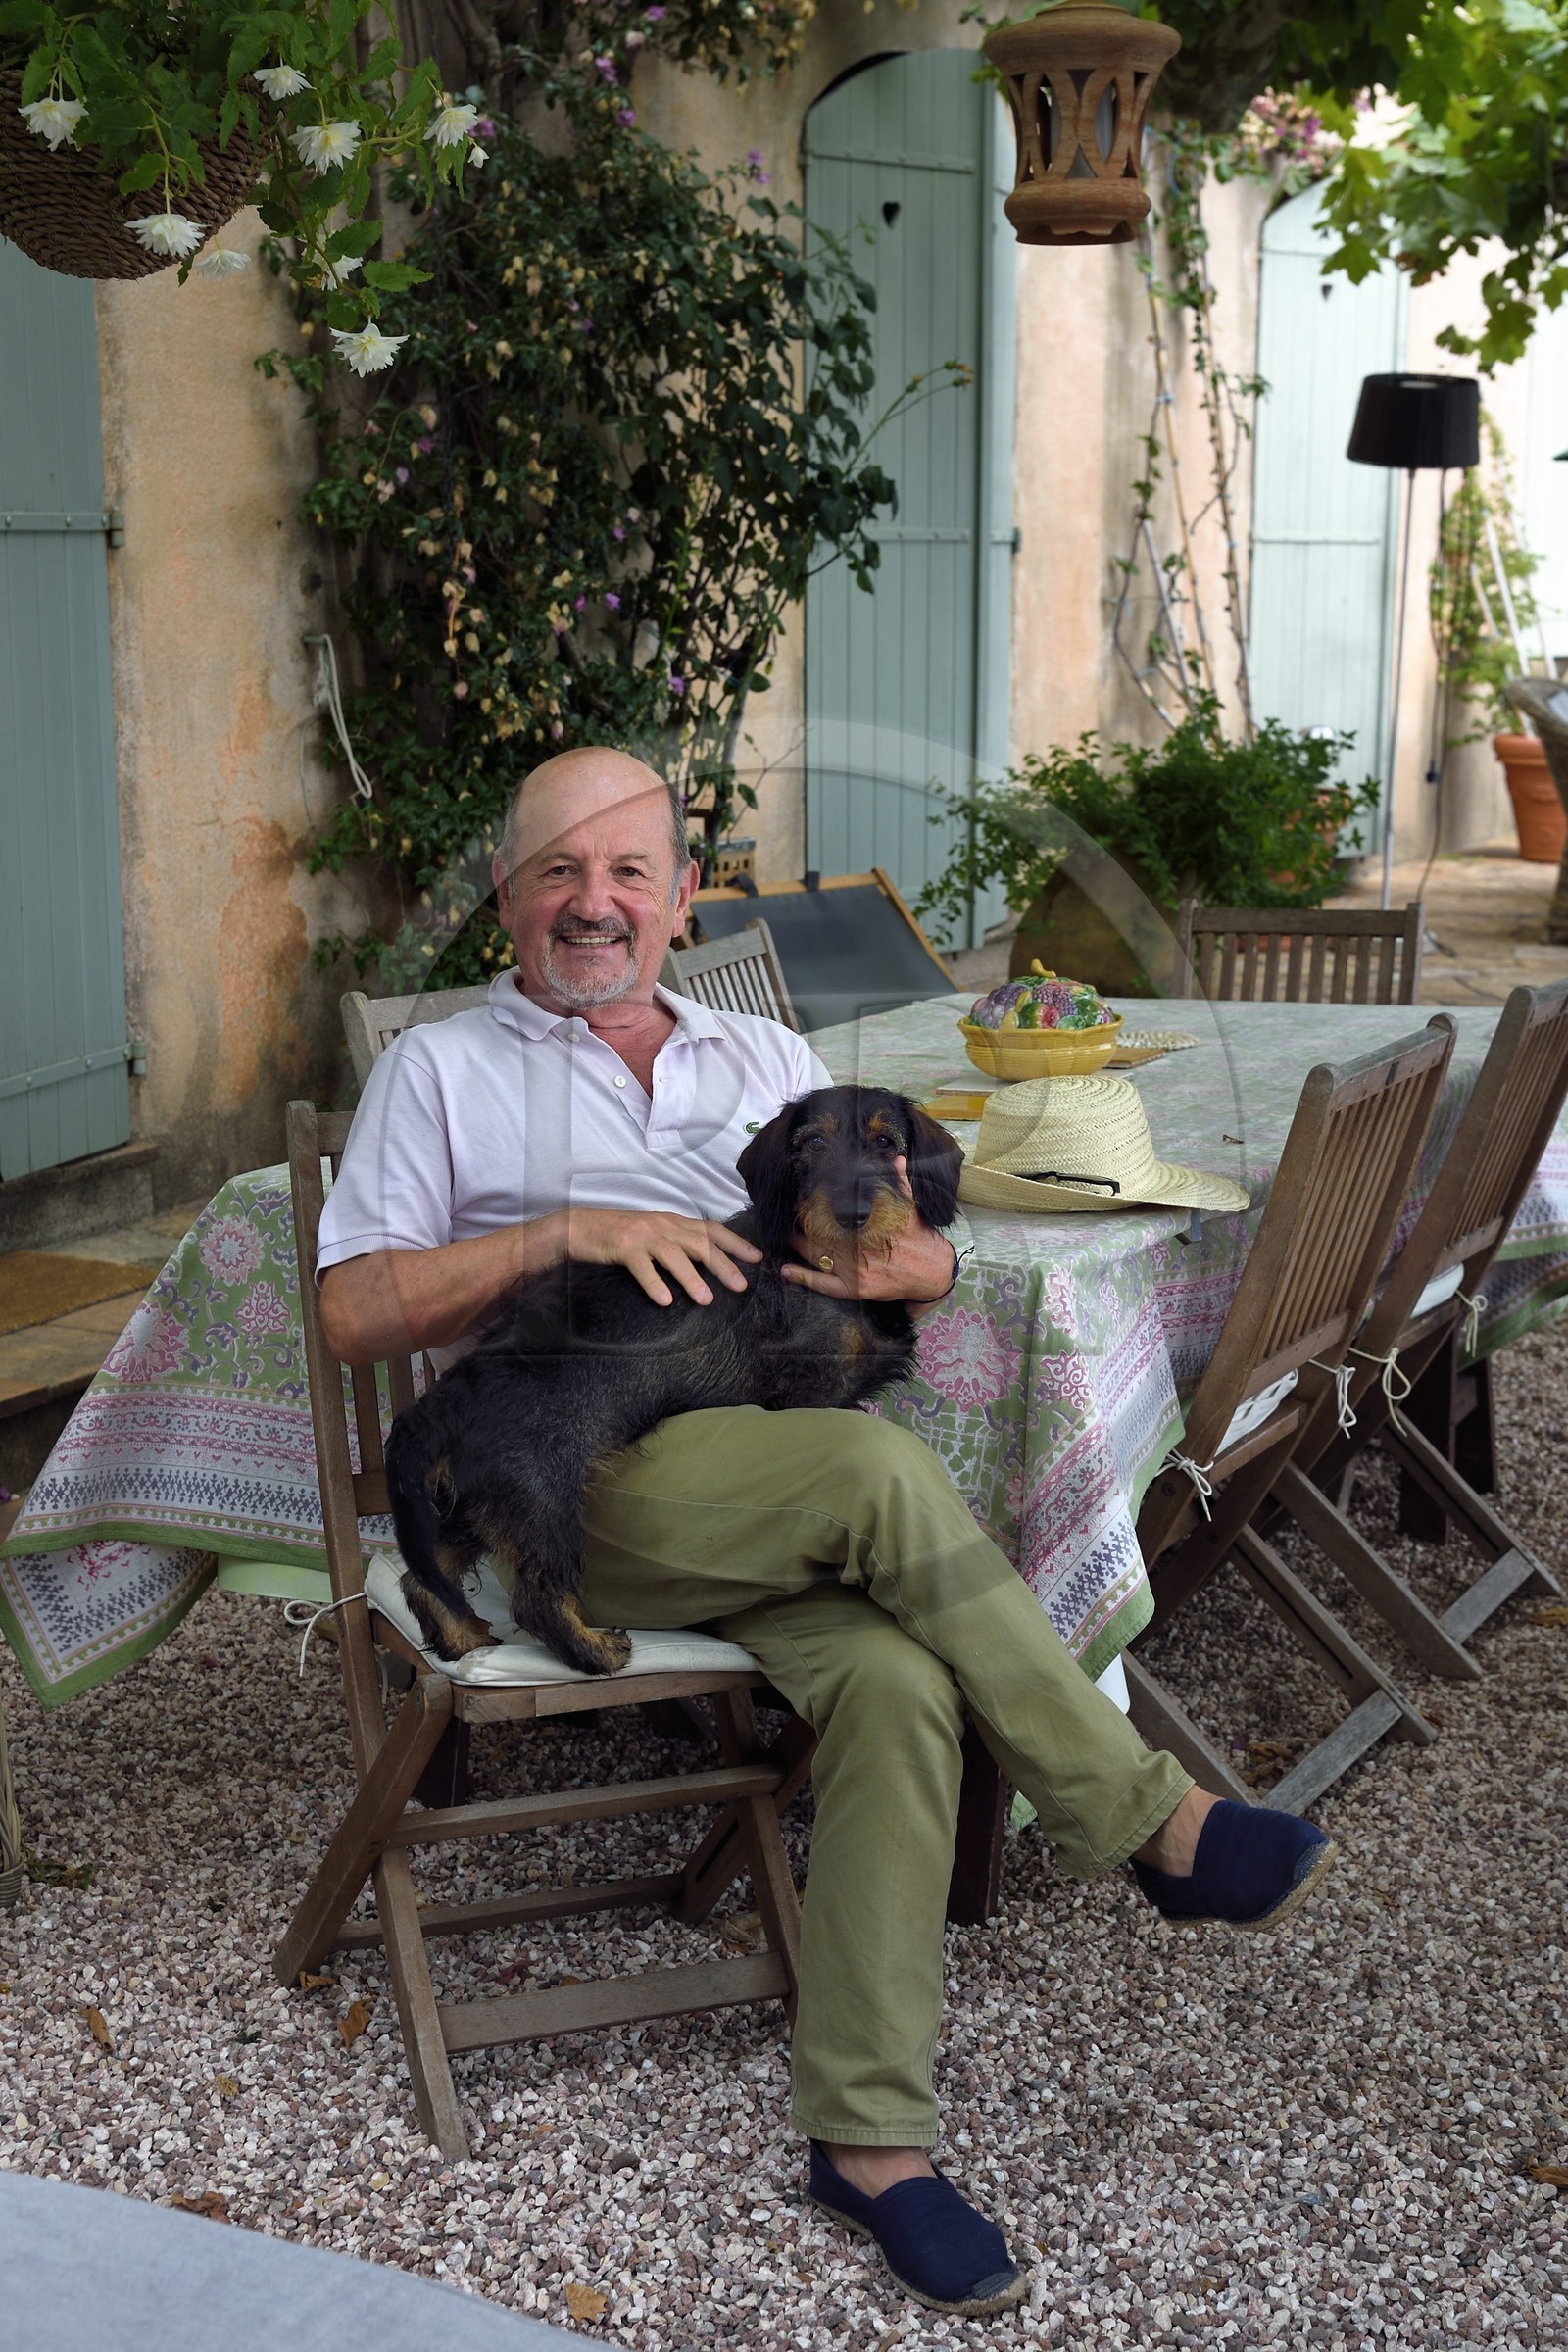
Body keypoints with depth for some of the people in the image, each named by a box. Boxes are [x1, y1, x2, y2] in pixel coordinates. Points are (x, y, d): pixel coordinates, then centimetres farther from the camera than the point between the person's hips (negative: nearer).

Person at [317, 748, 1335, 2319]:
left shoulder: (766, 1060, 24)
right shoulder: (441, 1070, 13)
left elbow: (923, 1253, 18)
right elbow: (356, 1310, 1)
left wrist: (912, 1263, -8)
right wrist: (565, 1232, -11)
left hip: (766, 1506, 4)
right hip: (568, 1483, -4)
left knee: (899, 1681, -28)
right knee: (880, 1472, -31)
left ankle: (867, 2134, -21)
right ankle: (1146, 1824, -19)